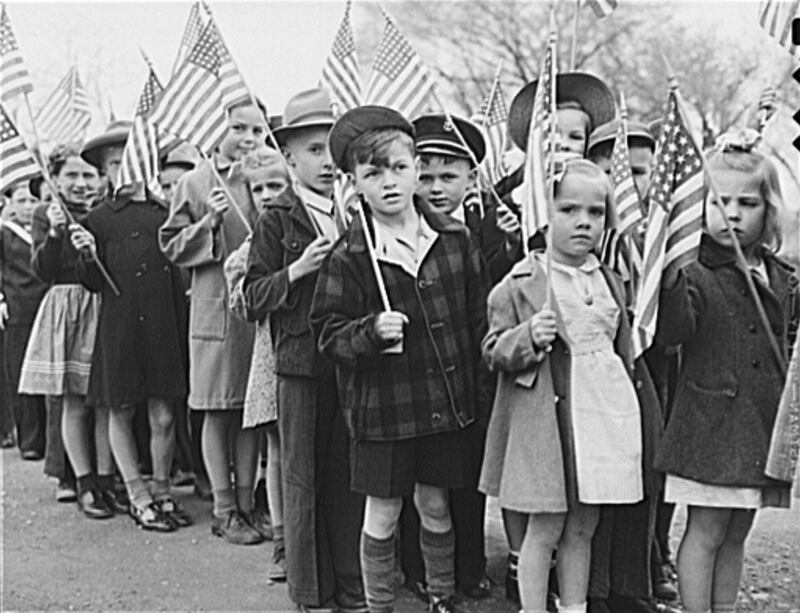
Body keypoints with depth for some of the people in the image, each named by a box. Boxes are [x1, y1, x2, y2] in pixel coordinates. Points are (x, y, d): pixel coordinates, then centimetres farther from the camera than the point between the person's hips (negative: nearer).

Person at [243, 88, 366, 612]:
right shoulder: (277, 220, 0)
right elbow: (254, 299, -4)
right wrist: (296, 270, -17)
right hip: (300, 360, -3)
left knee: (348, 476, 9)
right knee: (303, 479, 4)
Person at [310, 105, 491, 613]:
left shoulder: (456, 239, 1)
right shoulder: (348, 259, -9)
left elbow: (480, 318, 7)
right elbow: (329, 333, -7)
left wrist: (480, 386, 5)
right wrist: (370, 332, -26)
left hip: (447, 401, 2)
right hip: (382, 405, -2)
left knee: (436, 508, 14)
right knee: (383, 514, 8)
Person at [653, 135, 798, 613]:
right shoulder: (694, 273, -11)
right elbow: (672, 331, -28)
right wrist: (670, 279, -44)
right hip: (710, 423, -6)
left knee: (737, 533, 15)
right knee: (706, 531, 1)